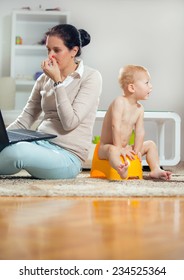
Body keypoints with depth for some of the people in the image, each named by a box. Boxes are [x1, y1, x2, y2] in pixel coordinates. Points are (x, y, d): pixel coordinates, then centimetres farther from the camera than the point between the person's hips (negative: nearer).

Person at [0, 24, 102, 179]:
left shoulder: (91, 77, -2)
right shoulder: (44, 79, 14)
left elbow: (70, 122, -13)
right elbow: (25, 120, 13)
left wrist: (57, 82, -11)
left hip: (68, 156, -4)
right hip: (40, 145, 4)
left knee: (16, 151, -34)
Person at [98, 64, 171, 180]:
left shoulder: (139, 108, 4)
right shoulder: (119, 102, -18)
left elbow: (140, 131, 0)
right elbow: (116, 126, -23)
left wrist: (136, 150, -11)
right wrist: (119, 148, -25)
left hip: (125, 148, 8)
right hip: (107, 146, -8)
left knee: (151, 145, 9)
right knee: (112, 150, -40)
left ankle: (155, 169, -6)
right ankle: (121, 169, -69)